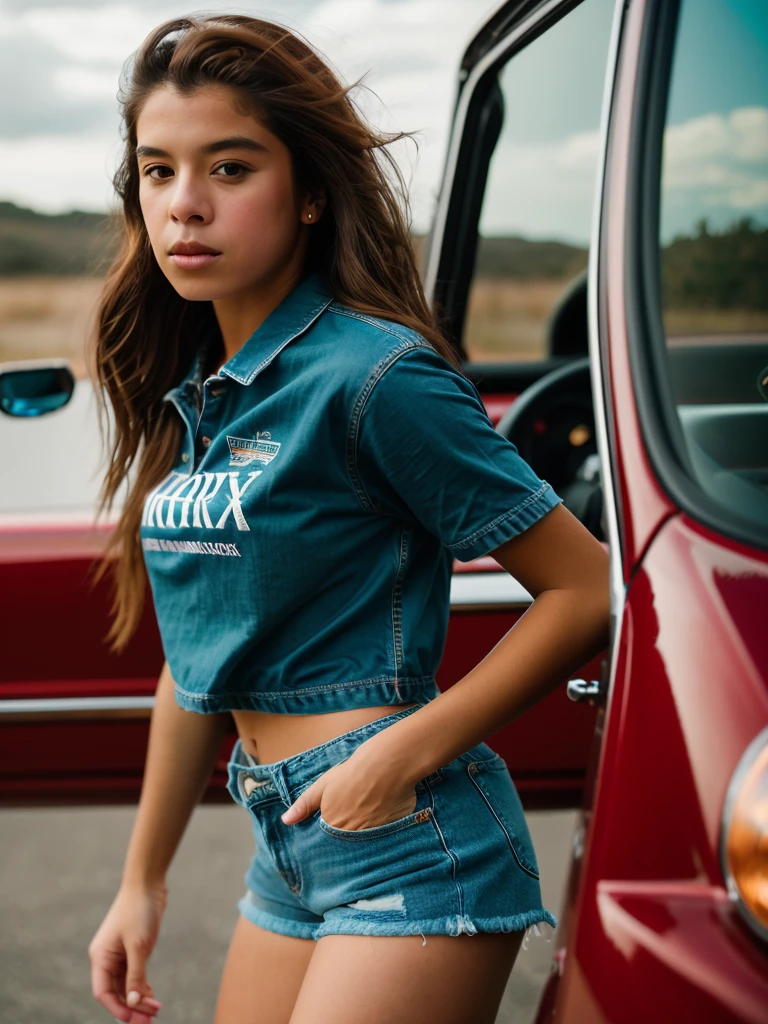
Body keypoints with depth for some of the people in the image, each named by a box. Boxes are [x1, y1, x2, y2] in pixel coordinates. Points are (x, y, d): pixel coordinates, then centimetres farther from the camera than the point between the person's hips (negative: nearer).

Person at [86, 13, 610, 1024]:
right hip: (285, 848, 7)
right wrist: (143, 878, 19)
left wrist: (407, 755, -17)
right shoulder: (192, 398, 8)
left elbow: (587, 587, -13)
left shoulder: (373, 375, -14)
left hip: (410, 843, -7)